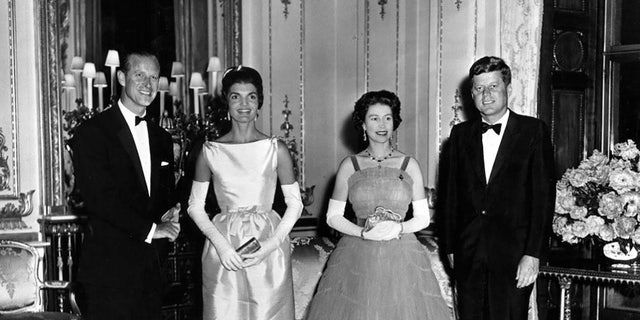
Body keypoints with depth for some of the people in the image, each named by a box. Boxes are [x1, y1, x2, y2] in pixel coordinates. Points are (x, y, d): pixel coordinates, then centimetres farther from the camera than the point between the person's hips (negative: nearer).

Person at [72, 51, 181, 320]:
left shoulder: (161, 138, 15)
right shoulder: (92, 132, -6)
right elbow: (98, 197, -14)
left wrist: (168, 215, -5)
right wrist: (150, 229, -14)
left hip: (152, 267, 6)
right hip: (110, 265, -6)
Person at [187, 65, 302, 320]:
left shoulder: (276, 149, -1)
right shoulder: (210, 151, 0)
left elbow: (294, 204, 2)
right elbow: (195, 206, 5)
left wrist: (272, 244, -10)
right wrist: (221, 244, -8)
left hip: (268, 251, 0)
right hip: (223, 250, 0)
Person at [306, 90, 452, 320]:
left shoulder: (409, 165, 3)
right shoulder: (349, 166, 1)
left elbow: (423, 217, 5)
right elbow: (333, 217, 2)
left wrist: (398, 228, -13)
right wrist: (364, 233, -13)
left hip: (401, 256, 1)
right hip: (357, 257, 0)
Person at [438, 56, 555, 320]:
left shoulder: (533, 131, 0)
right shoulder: (460, 134, 9)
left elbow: (544, 195, -5)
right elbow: (449, 195, 10)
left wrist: (533, 254, -11)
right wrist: (449, 247, 7)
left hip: (513, 255, -3)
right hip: (468, 255, 3)